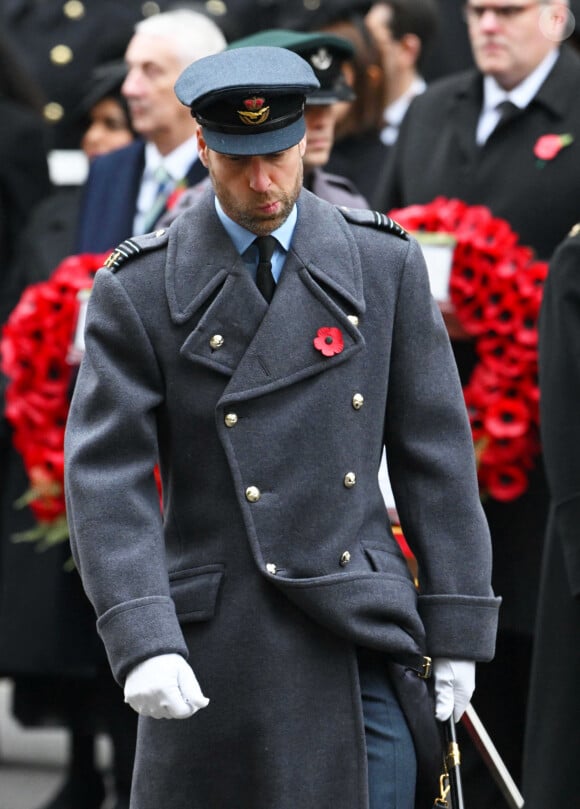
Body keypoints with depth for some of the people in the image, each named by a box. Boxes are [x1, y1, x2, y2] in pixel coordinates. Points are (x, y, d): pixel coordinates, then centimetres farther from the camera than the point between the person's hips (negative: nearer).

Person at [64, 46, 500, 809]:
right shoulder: (138, 289, -2)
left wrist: (457, 629, 2)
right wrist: (142, 640, -21)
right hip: (220, 646, -2)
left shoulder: (386, 262, 5)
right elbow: (107, 477, -8)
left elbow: (436, 451, 6)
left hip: (364, 635, 2)